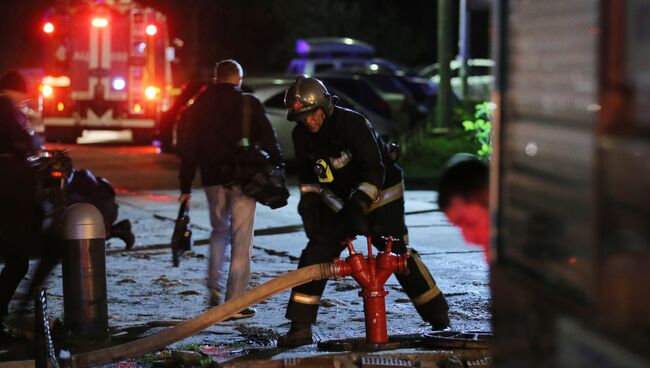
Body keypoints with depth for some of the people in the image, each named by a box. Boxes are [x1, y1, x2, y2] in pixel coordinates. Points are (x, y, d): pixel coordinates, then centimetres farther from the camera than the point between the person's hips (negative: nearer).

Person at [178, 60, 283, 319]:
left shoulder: (200, 106, 7)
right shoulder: (249, 104, -3)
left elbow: (190, 148, 8)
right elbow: (269, 141, -7)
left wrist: (186, 186, 11)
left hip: (213, 180, 3)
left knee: (219, 231, 24)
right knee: (241, 242, 1)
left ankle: (214, 288, 12)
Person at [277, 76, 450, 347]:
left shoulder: (353, 124, -26)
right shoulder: (302, 135, -7)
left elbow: (374, 171, -28)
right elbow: (307, 175, 8)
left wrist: (359, 206, -37)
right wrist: (309, 204, -5)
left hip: (380, 197, -5)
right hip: (340, 201, 5)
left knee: (399, 256, -8)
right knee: (315, 254, -8)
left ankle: (440, 320, 3)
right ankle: (300, 327, -5)